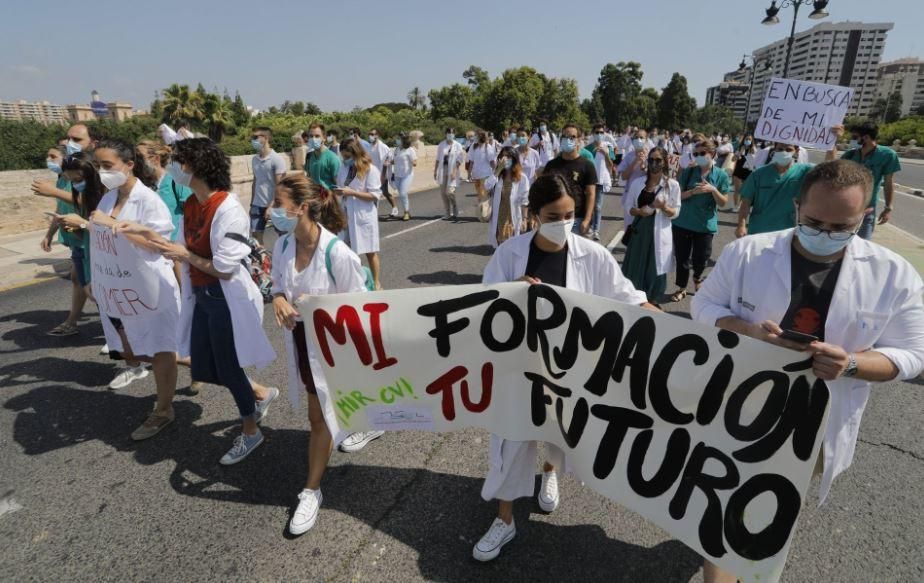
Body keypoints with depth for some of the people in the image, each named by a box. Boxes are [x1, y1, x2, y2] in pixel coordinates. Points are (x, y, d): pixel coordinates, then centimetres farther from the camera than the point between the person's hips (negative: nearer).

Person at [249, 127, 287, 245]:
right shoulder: (254, 159, 9)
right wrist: (252, 204, 13)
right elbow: (255, 182, 16)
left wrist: (271, 207, -16)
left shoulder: (277, 159, -11)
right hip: (257, 205, 6)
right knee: (256, 235, 5)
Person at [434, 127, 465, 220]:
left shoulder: (457, 146, -1)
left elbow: (459, 160, -6)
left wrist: (454, 171, -17)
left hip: (452, 171, -4)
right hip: (442, 170, 4)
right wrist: (435, 171, 8)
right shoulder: (441, 144, 9)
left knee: (450, 192, -13)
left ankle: (455, 212, 5)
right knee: (443, 193, 4)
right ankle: (448, 214, 14)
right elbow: (438, 159, 12)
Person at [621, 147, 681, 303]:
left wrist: (663, 207, -21)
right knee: (635, 267, 7)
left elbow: (675, 212, -1)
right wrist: (638, 211, -14)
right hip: (638, 230, 2)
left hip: (659, 233, -2)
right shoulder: (637, 182, 5)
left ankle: (652, 302, 27)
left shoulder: (672, 185, -2)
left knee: (655, 269, 7)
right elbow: (628, 206, 8)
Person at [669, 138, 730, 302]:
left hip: (706, 225, 0)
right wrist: (693, 191, -20)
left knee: (701, 259, 7)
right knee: (682, 258, 6)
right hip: (683, 222, 1)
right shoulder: (688, 172, -1)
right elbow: (678, 195, -2)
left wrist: (713, 190, -20)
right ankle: (681, 288, 22)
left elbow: (723, 202, -3)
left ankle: (697, 278, 39)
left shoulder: (721, 175, -3)